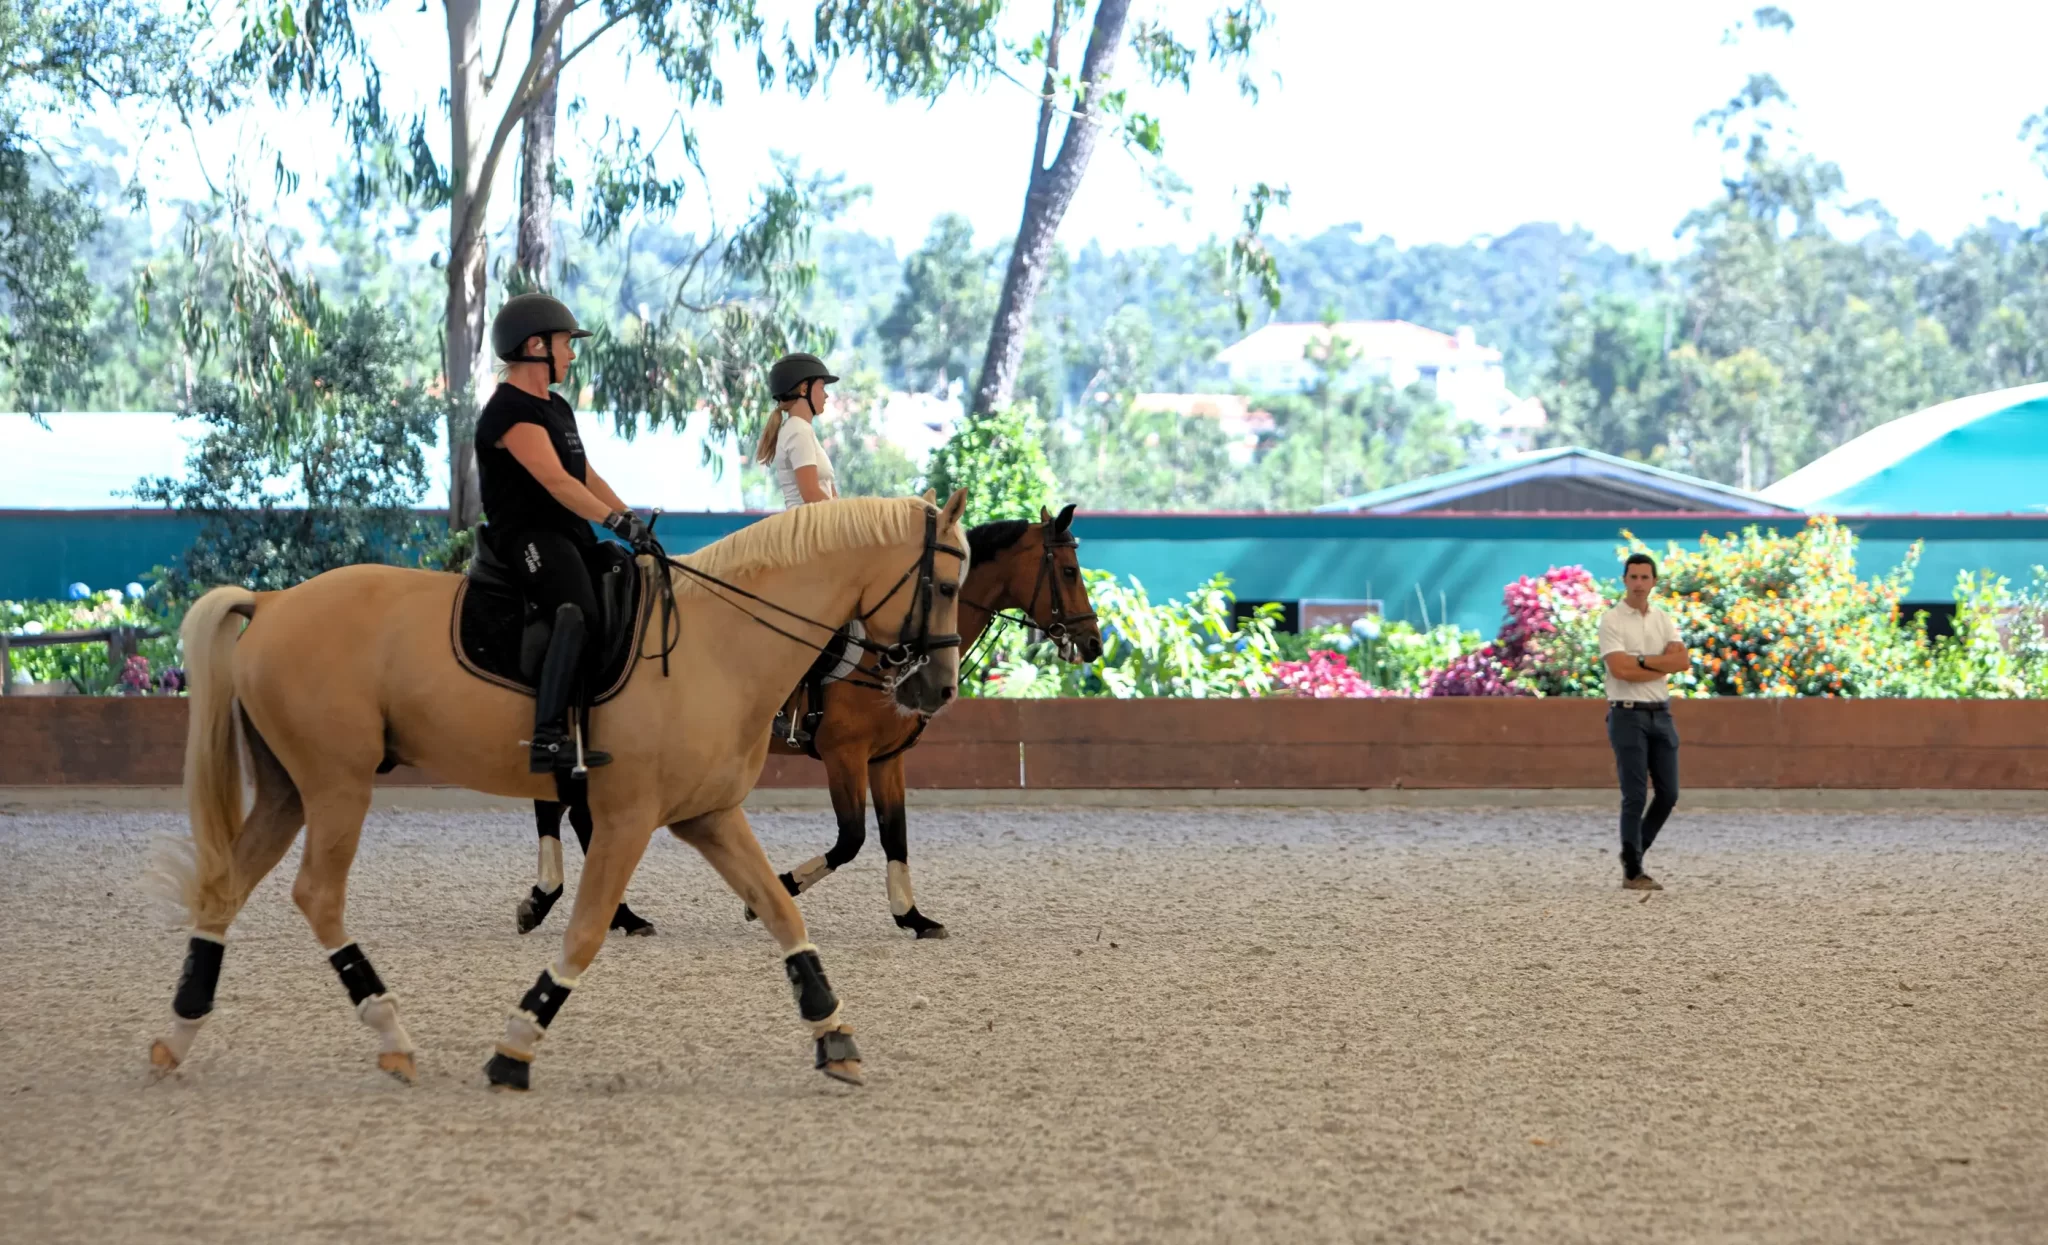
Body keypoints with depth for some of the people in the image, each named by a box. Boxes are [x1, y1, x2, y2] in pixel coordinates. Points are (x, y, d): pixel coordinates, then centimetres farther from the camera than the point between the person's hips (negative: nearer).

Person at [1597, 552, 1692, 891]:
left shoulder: (1664, 620, 10)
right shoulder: (1611, 621, -7)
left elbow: (1683, 661, -5)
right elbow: (1621, 670, -19)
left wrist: (1642, 660, -13)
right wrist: (1662, 665, -10)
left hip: (1661, 714, 6)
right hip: (1628, 714, -6)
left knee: (1668, 794, 6)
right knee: (1634, 796, -7)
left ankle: (1633, 851, 24)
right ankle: (1632, 872, 0)